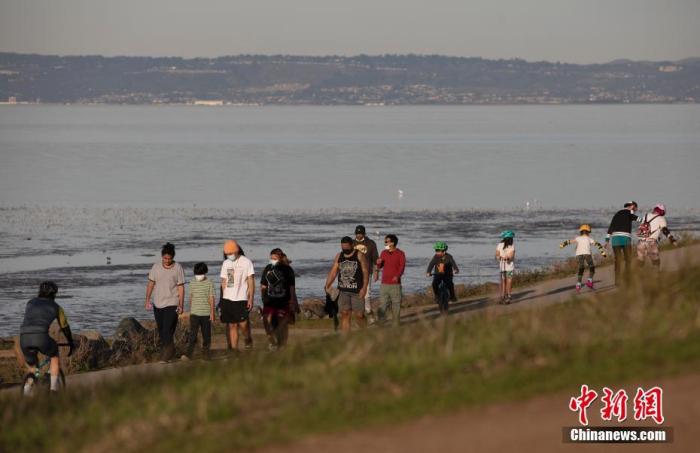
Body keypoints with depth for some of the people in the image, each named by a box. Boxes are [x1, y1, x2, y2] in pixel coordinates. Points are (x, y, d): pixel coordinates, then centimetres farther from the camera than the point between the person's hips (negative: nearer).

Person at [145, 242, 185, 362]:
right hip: (157, 304, 4)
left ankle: (165, 357, -11)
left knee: (167, 332, -12)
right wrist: (147, 300, 4)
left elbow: (181, 287, -4)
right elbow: (151, 284, 9)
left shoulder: (178, 268, -6)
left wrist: (181, 305, -7)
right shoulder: (156, 267, 2)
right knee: (161, 332, 12)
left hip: (171, 304, -4)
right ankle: (170, 352, 27)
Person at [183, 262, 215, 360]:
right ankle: (189, 353, -11)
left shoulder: (209, 283, -2)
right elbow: (191, 298, 14)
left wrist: (212, 312, -6)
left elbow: (211, 299, -3)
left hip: (206, 313, -1)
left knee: (206, 335, 7)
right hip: (194, 313, 1)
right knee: (192, 334, -6)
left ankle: (205, 352, 19)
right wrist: (190, 311, 16)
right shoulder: (192, 283, 7)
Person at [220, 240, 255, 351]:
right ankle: (234, 349, 5)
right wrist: (223, 299, 9)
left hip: (241, 299, -4)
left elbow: (251, 282, -2)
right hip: (228, 299, 4)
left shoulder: (246, 262, -2)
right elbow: (223, 282, 16)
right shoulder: (225, 263, 12)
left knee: (242, 324, -10)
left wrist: (251, 299, -8)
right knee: (232, 326, 2)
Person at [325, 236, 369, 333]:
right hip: (343, 291, 4)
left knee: (359, 315, -3)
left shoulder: (359, 255, -2)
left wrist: (364, 288, -13)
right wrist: (327, 286, -4)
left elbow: (365, 272, -5)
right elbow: (333, 272, 7)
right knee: (344, 314, -2)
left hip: (357, 291, -4)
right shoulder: (339, 256, 10)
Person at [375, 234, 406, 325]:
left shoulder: (400, 254, -1)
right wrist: (378, 263, -3)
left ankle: (396, 323, 6)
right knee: (382, 303, 0)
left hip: (395, 283, -4)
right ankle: (381, 322, 5)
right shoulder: (383, 253, 13)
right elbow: (380, 266, 21)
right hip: (384, 283, 4)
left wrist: (397, 276, -26)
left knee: (396, 304, -1)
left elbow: (402, 266, -9)